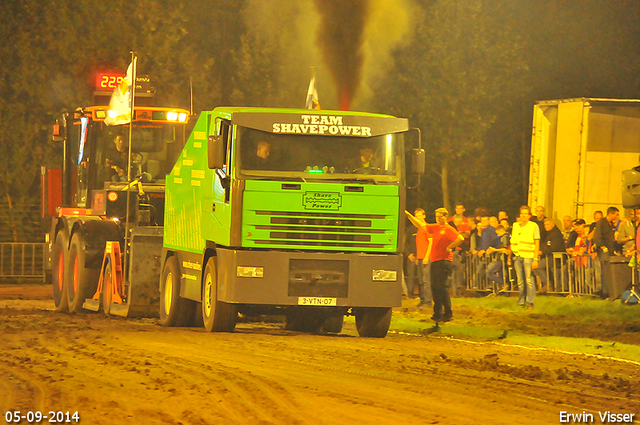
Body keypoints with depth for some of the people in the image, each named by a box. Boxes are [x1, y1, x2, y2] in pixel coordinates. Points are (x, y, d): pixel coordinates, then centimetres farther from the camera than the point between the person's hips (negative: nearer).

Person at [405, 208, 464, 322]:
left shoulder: (449, 229, -8)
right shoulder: (435, 227, 15)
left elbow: (461, 239, -22)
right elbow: (420, 225, 19)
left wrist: (449, 247, -15)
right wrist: (408, 215, 11)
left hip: (444, 260, -8)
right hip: (434, 261, 8)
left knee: (441, 287, -10)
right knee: (434, 287, 8)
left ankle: (448, 313, -6)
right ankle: (438, 313, 14)